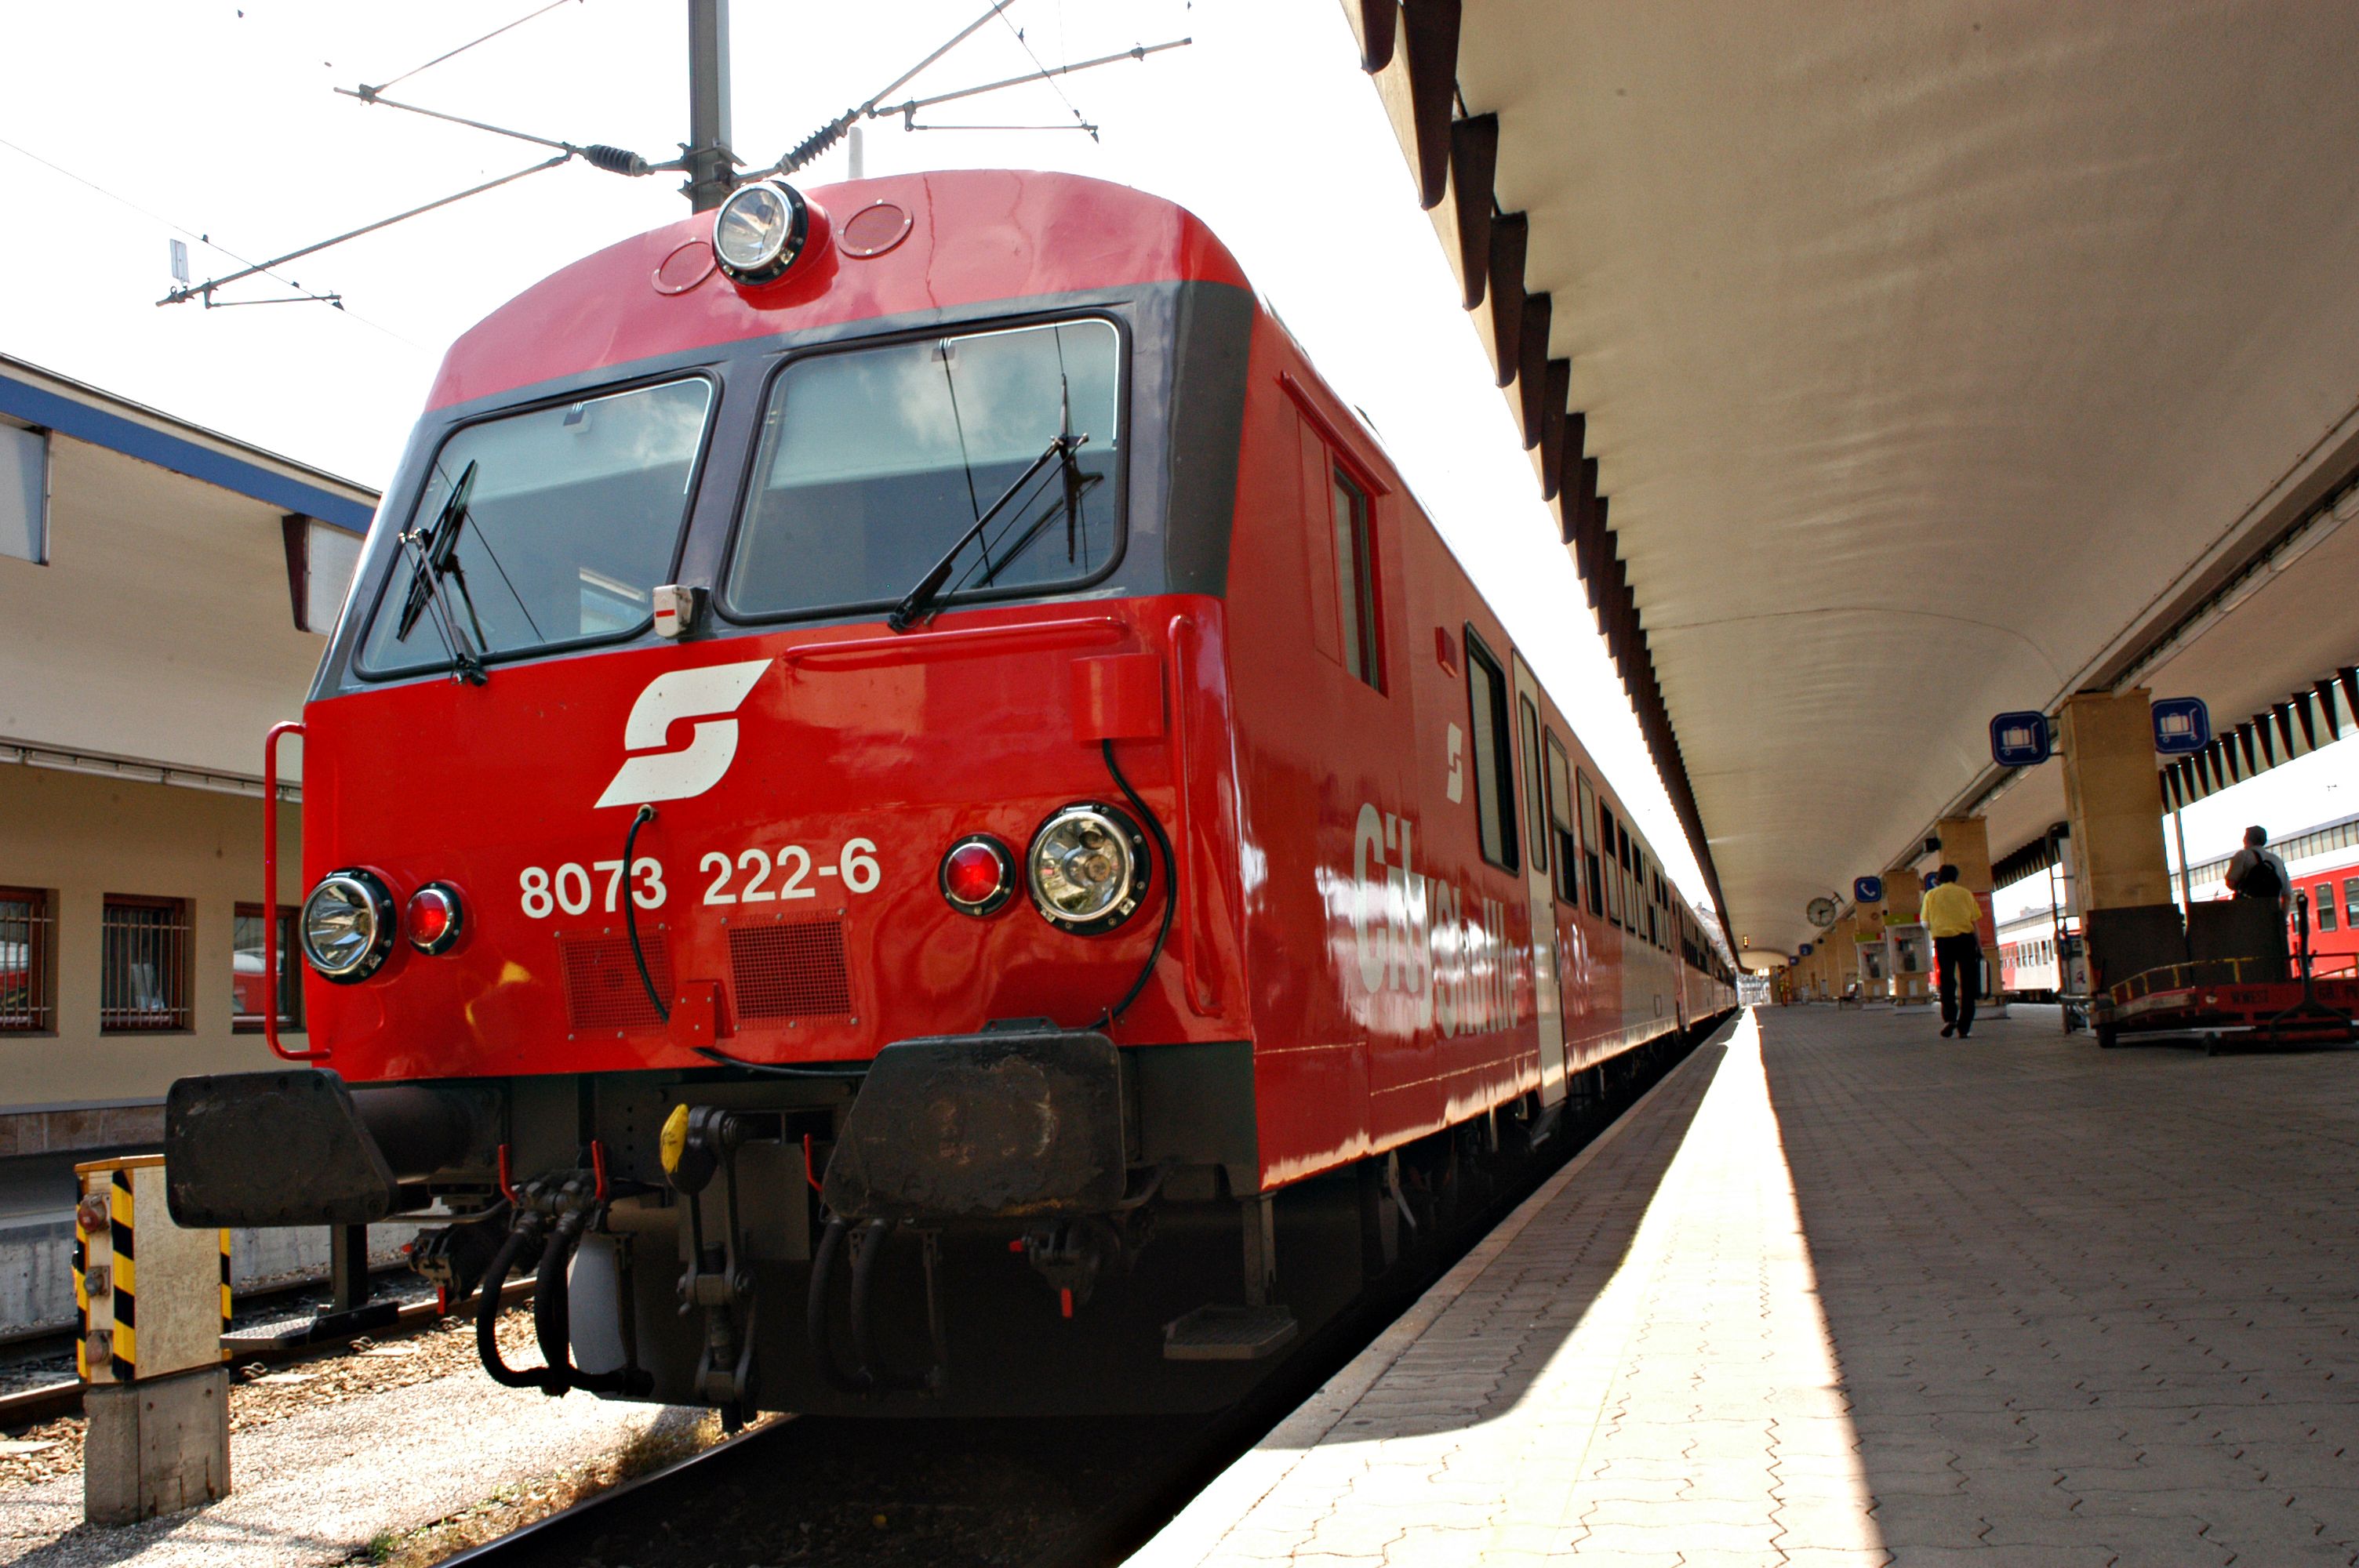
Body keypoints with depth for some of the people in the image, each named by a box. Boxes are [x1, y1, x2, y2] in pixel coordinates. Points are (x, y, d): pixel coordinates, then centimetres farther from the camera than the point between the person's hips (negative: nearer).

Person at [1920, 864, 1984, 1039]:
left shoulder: (1931, 895, 7)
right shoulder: (1965, 894, 7)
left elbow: (1926, 924, 6)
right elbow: (1975, 923, 5)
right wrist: (1979, 948, 10)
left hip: (1943, 939, 0)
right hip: (1966, 938, 0)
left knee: (1947, 981, 8)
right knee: (1967, 983, 5)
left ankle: (1949, 1017, -14)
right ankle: (1964, 1027, 2)